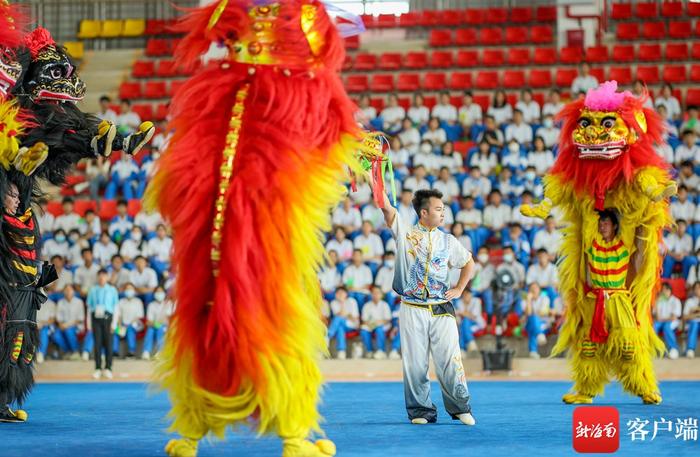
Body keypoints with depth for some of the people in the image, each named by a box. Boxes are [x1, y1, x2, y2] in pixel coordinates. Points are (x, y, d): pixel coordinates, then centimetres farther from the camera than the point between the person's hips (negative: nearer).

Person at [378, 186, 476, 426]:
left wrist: (459, 289, 13)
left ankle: (460, 408, 9)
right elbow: (386, 206, -9)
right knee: (415, 363, 0)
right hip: (412, 310, -1)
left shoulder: (448, 241, 10)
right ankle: (421, 411, 10)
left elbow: (468, 262, 24)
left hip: (442, 310, 1)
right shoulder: (404, 233, 3)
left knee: (450, 360, -2)